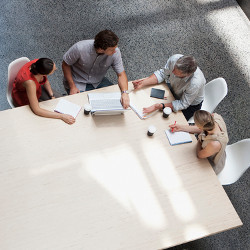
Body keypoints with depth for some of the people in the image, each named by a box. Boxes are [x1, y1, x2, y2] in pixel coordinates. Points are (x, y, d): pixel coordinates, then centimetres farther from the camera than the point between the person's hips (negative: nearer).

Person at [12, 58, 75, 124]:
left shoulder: (40, 64, -27)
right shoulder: (30, 82, -45)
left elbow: (45, 81, -2)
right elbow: (36, 110, -40)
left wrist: (52, 96, -9)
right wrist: (62, 116, -40)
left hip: (36, 89, 6)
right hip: (24, 99, -6)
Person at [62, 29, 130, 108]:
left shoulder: (115, 52, -22)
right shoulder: (79, 48, -29)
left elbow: (121, 74, -14)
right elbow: (65, 65, -13)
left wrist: (125, 92, -32)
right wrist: (72, 87, -17)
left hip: (98, 83, 3)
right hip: (78, 84, -3)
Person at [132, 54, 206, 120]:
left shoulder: (195, 83, -44)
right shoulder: (174, 59, -32)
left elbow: (183, 104, -30)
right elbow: (162, 74, -13)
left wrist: (161, 106, -42)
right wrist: (143, 83, -26)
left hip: (190, 104, -5)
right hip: (173, 89, 5)